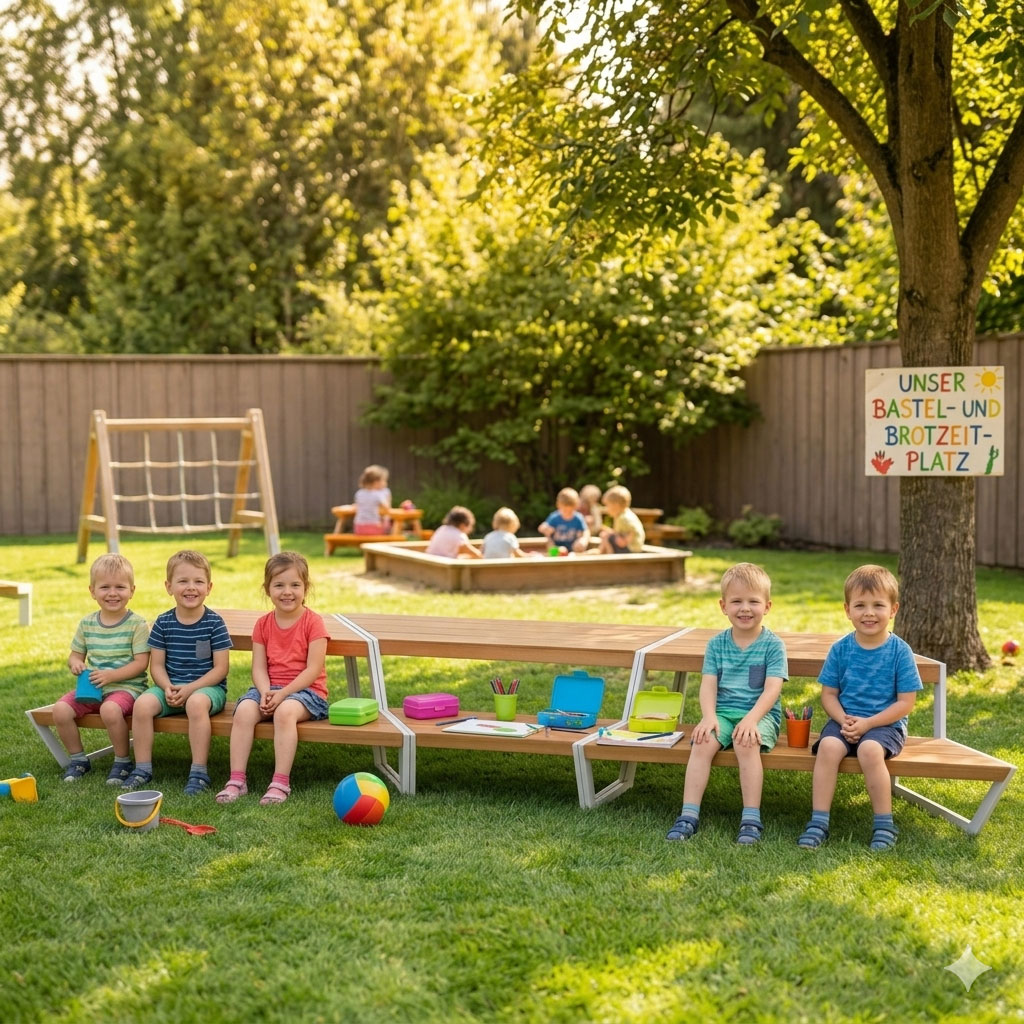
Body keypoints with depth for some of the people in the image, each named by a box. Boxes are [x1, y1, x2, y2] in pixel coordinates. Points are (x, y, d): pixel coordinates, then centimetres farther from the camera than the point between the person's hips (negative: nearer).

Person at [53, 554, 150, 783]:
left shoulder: (136, 624, -6)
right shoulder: (87, 623, 9)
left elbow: (141, 663, -10)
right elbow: (76, 653, 19)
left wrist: (111, 675, -21)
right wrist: (75, 663, -6)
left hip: (126, 685, -5)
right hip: (91, 686, 6)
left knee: (110, 709, -36)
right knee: (60, 709, -17)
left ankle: (123, 762, -12)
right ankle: (77, 760, 5)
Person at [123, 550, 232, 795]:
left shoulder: (214, 623, -5)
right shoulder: (163, 623, 4)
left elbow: (220, 668, -7)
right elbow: (157, 665, 5)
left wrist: (190, 689, -18)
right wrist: (168, 688, -15)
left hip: (207, 686, -4)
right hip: (170, 686, 4)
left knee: (196, 703, -37)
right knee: (143, 704, -24)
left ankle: (199, 772, -28)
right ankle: (143, 768, -10)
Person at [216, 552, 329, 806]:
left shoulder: (313, 622, -4)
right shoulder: (263, 624, 10)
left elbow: (313, 670, -10)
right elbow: (259, 667, 4)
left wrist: (282, 693, -19)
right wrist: (265, 693, -17)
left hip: (305, 690, -4)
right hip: (269, 688, 4)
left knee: (285, 711, -36)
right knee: (244, 710, -26)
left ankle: (280, 783, -34)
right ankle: (236, 780, -26)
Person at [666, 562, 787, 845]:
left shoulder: (772, 644, -1)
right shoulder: (717, 644, 9)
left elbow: (772, 689, -11)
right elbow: (708, 684, 2)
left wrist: (751, 718, -26)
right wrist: (708, 716, -17)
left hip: (760, 714, -3)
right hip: (723, 712, 3)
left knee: (746, 744, -34)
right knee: (702, 743, -26)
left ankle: (751, 818, -30)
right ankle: (689, 815, -27)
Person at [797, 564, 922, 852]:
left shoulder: (900, 651, -5)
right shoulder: (841, 649, 2)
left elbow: (906, 702, -6)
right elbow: (829, 694, 5)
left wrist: (867, 723, -15)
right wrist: (843, 720, -15)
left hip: (885, 724, -2)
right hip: (845, 721, 2)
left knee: (870, 749, -34)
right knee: (828, 745, -29)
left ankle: (884, 825, -20)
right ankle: (818, 822, -25)